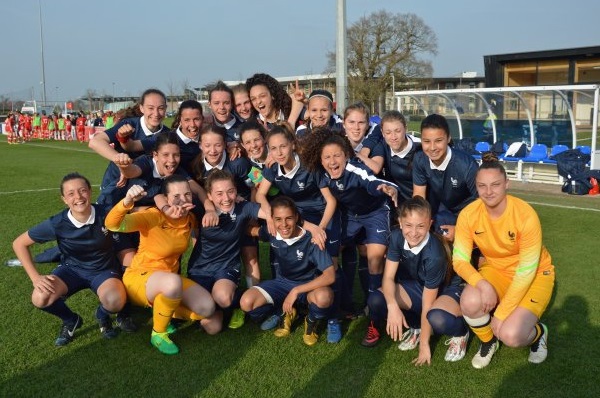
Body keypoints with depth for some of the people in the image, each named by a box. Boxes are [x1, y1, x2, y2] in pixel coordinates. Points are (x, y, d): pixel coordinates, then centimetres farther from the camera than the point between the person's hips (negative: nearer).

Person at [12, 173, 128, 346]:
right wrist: (36, 277, -17)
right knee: (40, 299, -28)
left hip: (103, 270, -1)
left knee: (115, 301, -34)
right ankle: (71, 321, 8)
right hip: (72, 269, 1)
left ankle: (103, 316, 7)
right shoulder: (58, 223, -20)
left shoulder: (106, 214, -22)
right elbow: (19, 243, -9)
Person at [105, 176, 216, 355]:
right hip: (139, 277, -6)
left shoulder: (190, 219, -4)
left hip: (169, 279, 6)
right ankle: (158, 334, -14)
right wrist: (127, 201, -58)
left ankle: (163, 312, 11)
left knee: (207, 307, -14)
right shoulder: (153, 216, -23)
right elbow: (112, 224, -37)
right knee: (173, 282, -39)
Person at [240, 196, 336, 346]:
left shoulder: (310, 239, -27)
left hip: (309, 285, -4)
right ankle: (287, 312, 8)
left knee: (324, 297, -40)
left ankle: (312, 322, -2)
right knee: (247, 303, -21)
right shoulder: (271, 233, -14)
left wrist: (296, 291, -31)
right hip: (283, 282, 4)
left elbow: (330, 276, -31)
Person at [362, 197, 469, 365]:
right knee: (376, 300, -22)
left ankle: (460, 332, -3)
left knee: (437, 318, -41)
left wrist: (424, 343, -18)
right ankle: (417, 326, 6)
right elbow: (388, 277, -18)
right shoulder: (397, 237, -19)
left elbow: (427, 304, -27)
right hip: (416, 285, 5)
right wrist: (392, 306, -38)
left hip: (446, 290, -5)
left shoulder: (434, 254, -34)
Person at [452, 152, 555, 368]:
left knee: (511, 335, -25)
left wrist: (501, 314, -23)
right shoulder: (468, 214, -18)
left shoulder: (526, 215, -27)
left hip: (534, 275, -3)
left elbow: (526, 271, -23)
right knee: (470, 302, -31)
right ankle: (488, 342, 4)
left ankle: (538, 332, 14)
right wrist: (482, 284, -36)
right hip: (495, 270, 3)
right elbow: (460, 260, -15)